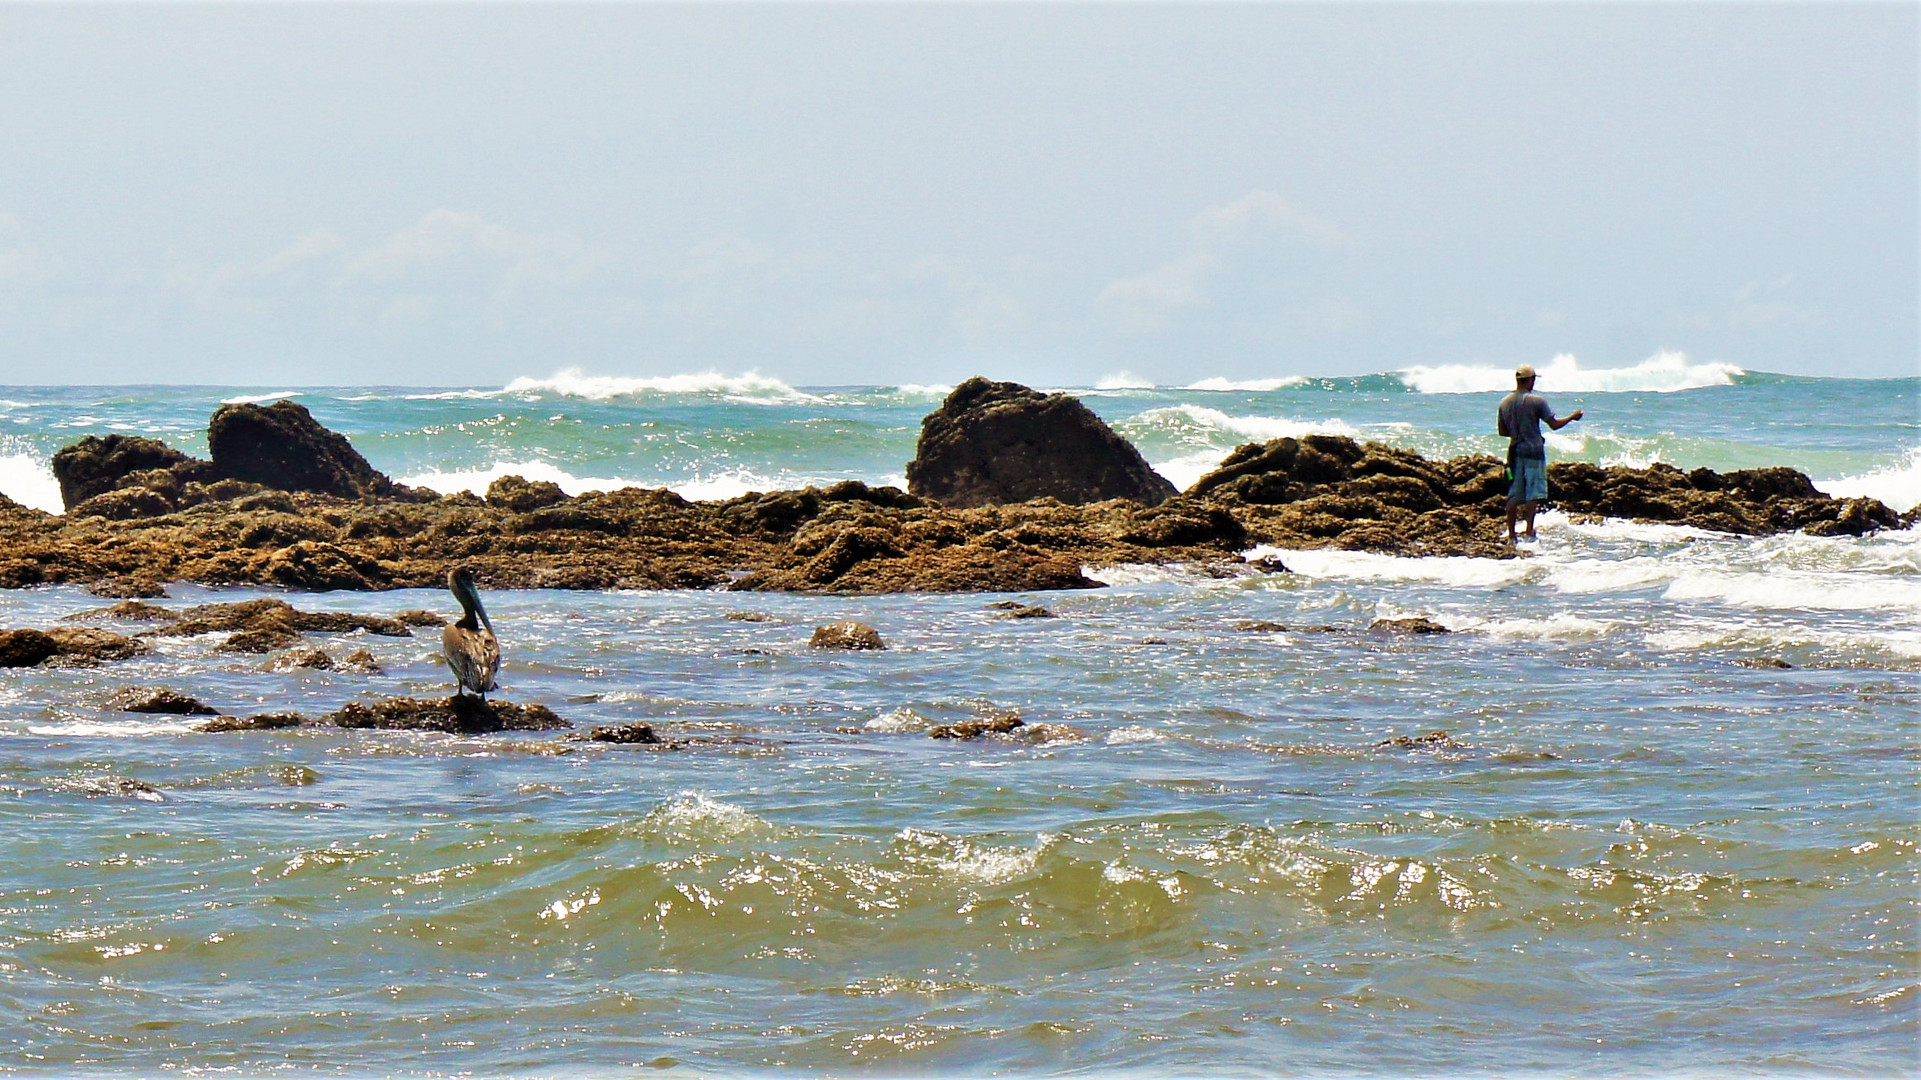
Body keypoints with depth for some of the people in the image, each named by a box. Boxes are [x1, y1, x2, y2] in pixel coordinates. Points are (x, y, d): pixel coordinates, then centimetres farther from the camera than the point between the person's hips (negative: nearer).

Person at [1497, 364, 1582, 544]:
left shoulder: (1505, 403, 6)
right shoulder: (1537, 401, -9)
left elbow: (1502, 431, 14)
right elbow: (1554, 424, -6)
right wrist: (1572, 417, 10)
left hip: (1514, 451, 5)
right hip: (1533, 451, -5)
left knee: (1514, 495, 6)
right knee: (1533, 493, 0)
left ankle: (1511, 535, 5)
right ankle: (1529, 531, -4)